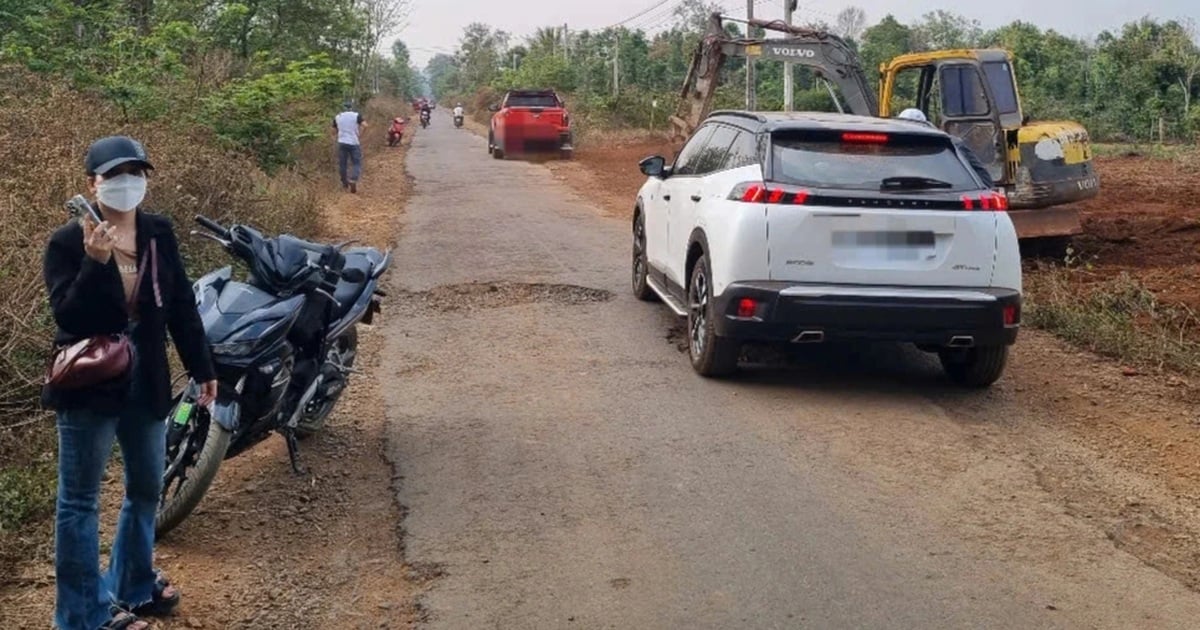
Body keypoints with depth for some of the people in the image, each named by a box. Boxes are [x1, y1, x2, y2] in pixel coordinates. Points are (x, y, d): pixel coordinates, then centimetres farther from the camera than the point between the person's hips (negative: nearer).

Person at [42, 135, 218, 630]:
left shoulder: (159, 233, 2)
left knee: (147, 490, 18)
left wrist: (203, 369, 9)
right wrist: (96, 263, -33)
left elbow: (182, 306, 7)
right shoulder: (67, 243, -12)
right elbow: (68, 317, -21)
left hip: (146, 385, 6)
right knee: (80, 501, 5)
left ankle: (133, 584, 38)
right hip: (88, 387, -5)